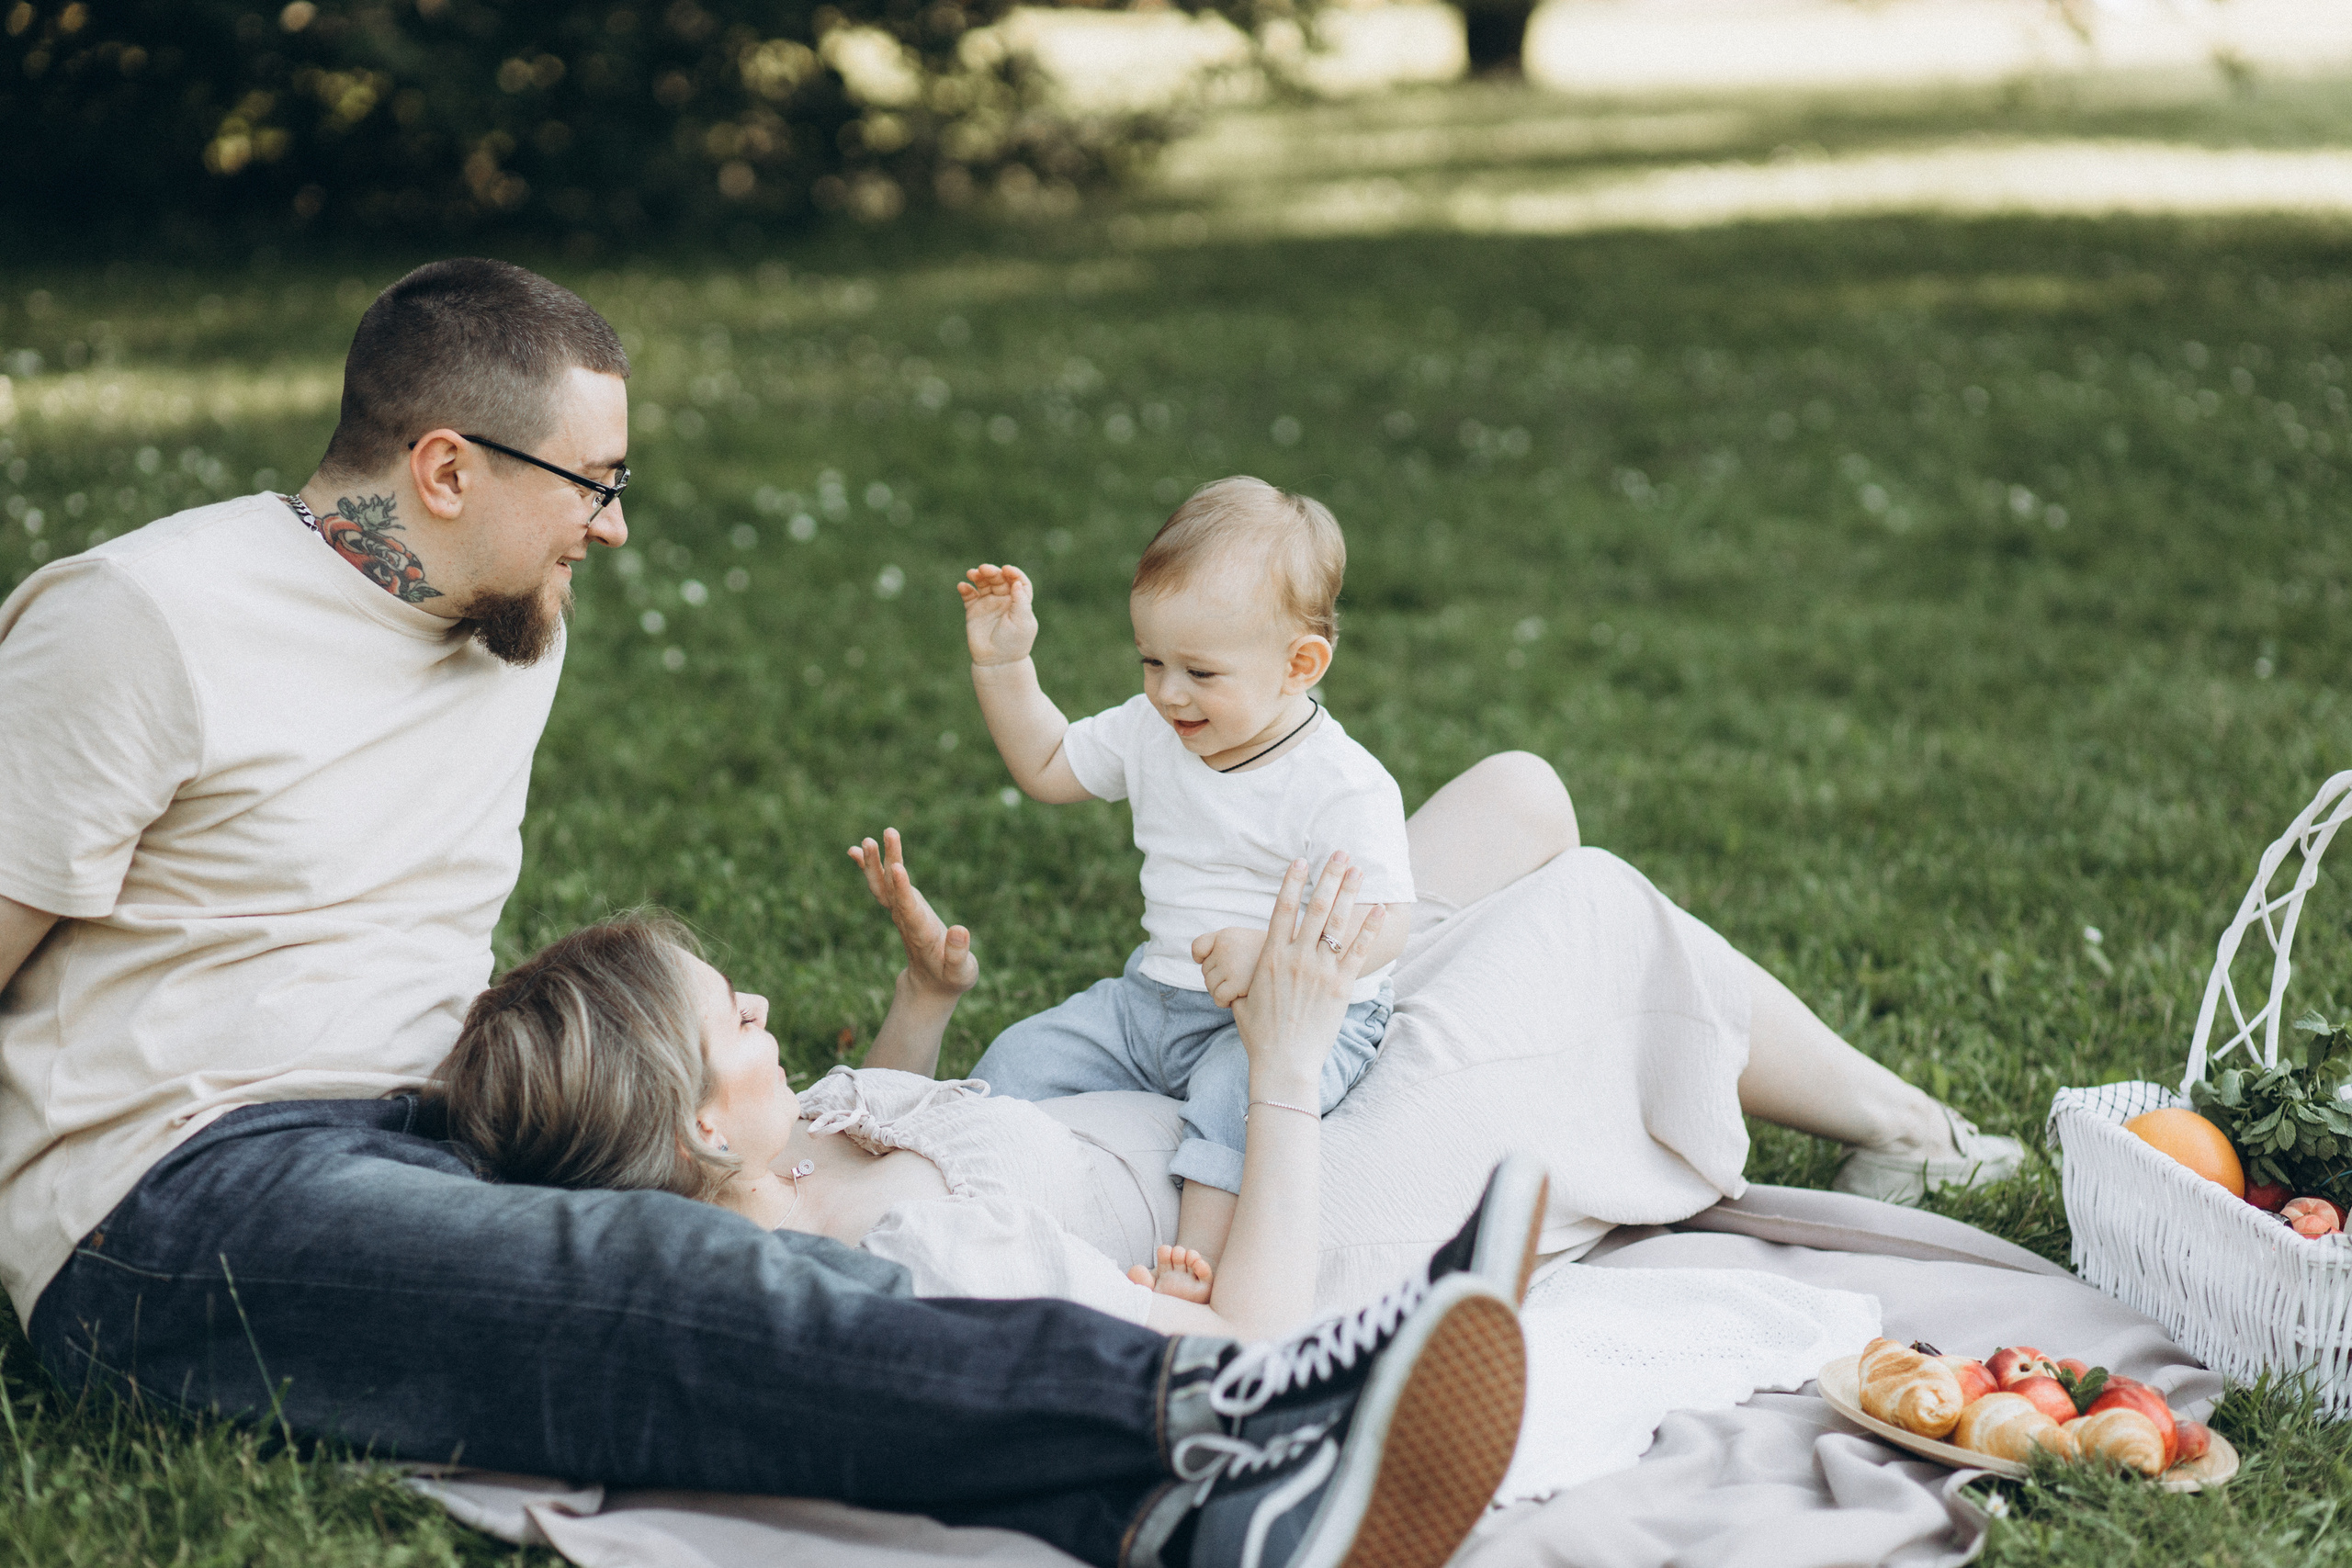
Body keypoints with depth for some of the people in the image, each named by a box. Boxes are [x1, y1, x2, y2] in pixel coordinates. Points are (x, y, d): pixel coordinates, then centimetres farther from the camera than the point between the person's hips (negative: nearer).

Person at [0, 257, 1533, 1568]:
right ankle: (1201, 1409, -57)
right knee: (652, 1293, -36)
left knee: (766, 1283, -26)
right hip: (171, 1200, -7)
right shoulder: (140, 622, -9)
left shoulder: (515, 630, 16)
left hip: (423, 1148, 7)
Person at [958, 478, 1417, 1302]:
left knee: (1239, 1084, -38)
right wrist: (1003, 665, 7)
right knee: (1019, 1062, -4)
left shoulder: (1344, 786, -19)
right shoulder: (1151, 734, 3)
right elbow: (1047, 768, 19)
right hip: (1155, 996, 7)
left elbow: (1385, 924, -25)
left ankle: (1195, 1264, -44)